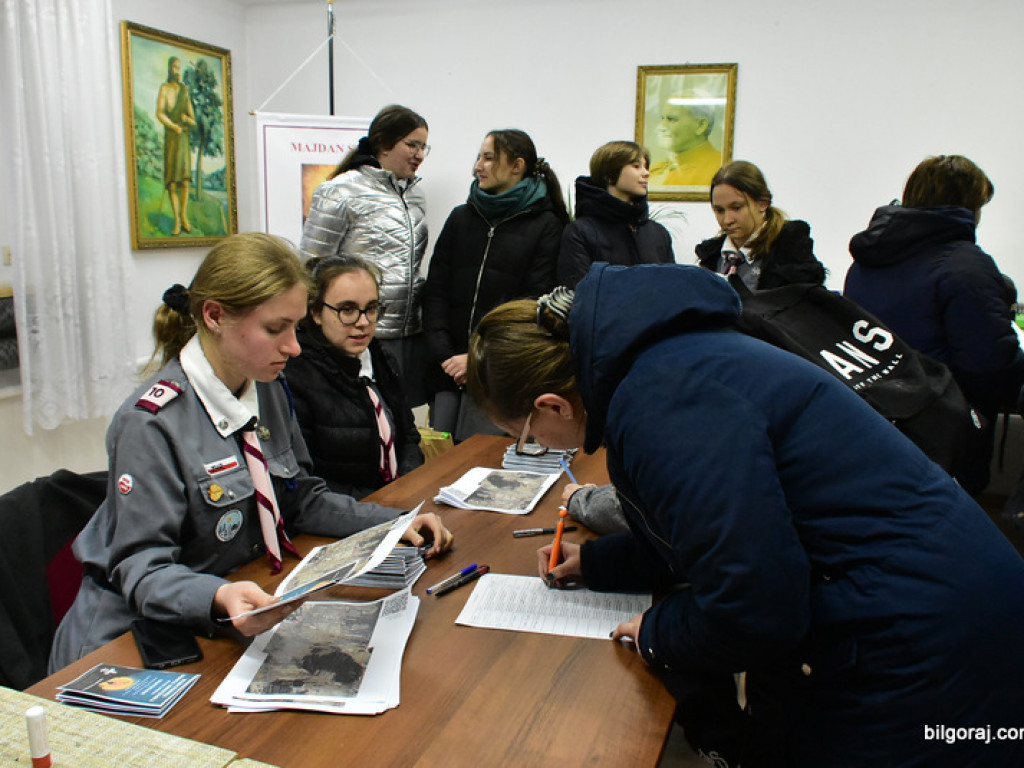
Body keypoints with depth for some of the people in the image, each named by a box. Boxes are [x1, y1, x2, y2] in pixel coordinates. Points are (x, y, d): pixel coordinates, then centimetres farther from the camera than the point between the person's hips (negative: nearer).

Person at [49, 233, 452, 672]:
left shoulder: (268, 389, 3)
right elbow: (141, 568, -21)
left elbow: (301, 500, 12)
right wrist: (218, 598, -41)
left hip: (252, 616, 7)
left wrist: (395, 522, 0)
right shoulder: (150, 424, -21)